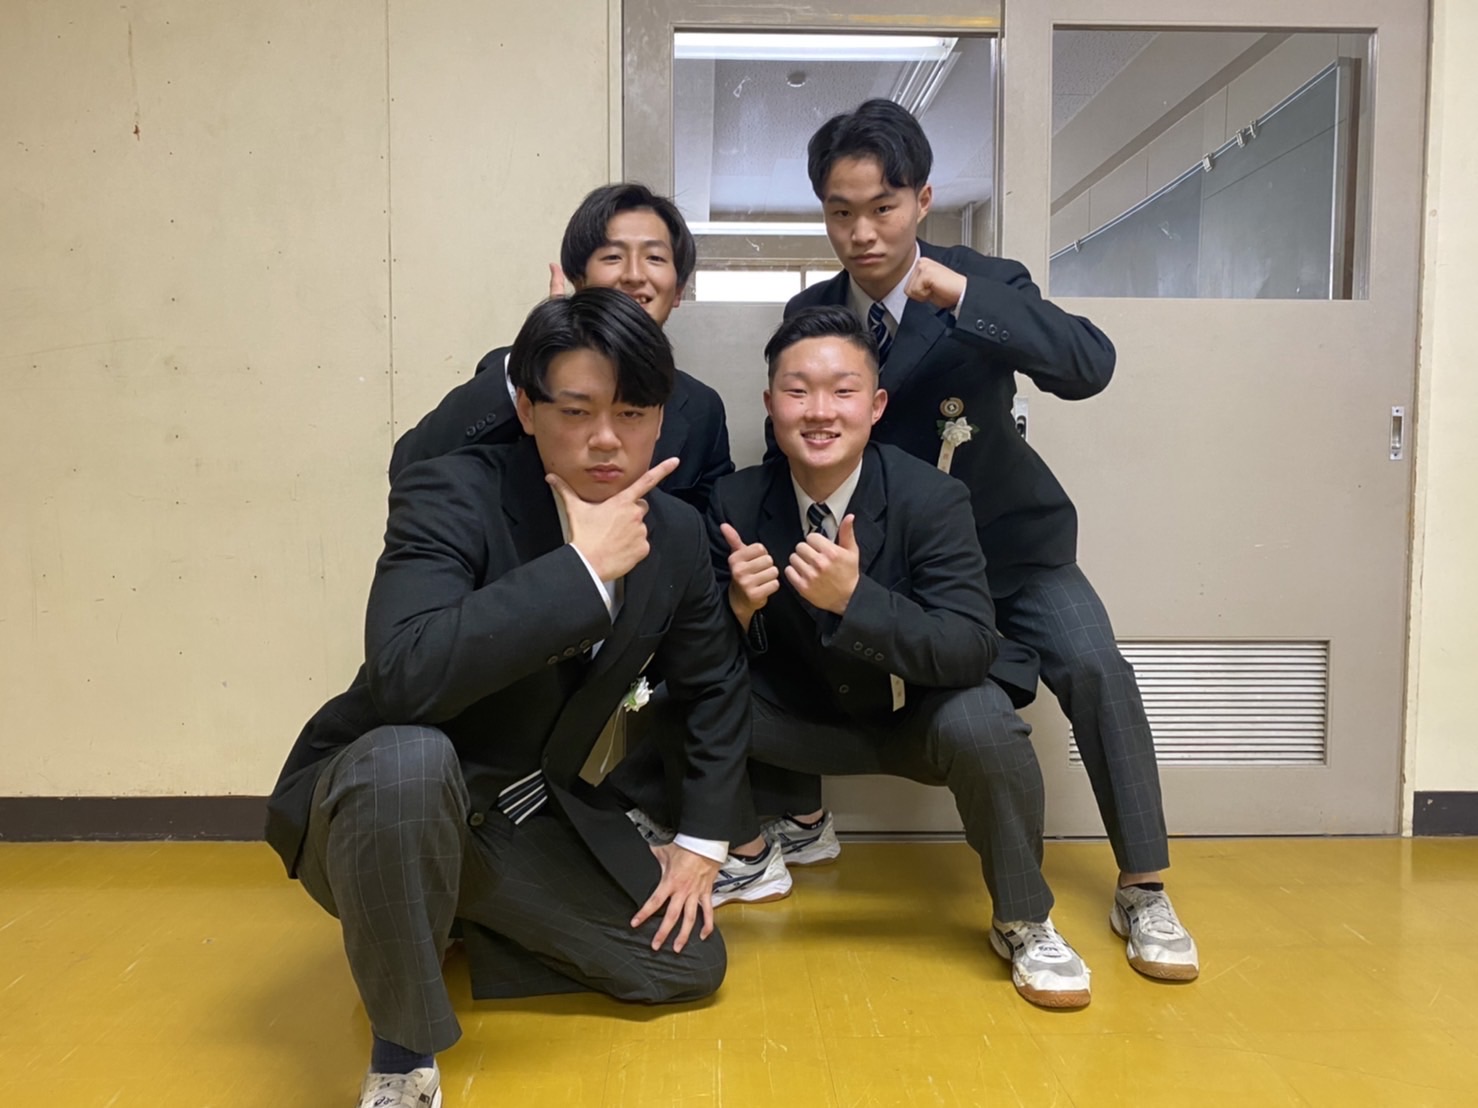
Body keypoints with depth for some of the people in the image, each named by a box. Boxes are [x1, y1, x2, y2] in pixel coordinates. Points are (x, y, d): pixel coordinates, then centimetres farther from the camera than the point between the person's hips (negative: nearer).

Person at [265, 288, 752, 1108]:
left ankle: (425, 924, 18)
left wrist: (702, 841, 5)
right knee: (409, 760, -40)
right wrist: (583, 567, -37)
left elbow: (715, 685, 9)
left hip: (531, 820, 6)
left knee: (688, 963, 3)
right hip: (381, 799, -6)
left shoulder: (675, 534, -6)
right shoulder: (451, 495, -24)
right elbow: (405, 673, -42)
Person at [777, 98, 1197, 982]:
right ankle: (804, 818, 14)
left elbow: (1090, 366, -29)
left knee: (1095, 669, -24)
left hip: (1006, 545, -2)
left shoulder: (985, 284, -12)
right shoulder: (810, 314, -4)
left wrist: (957, 293, -39)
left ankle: (1144, 891, -4)